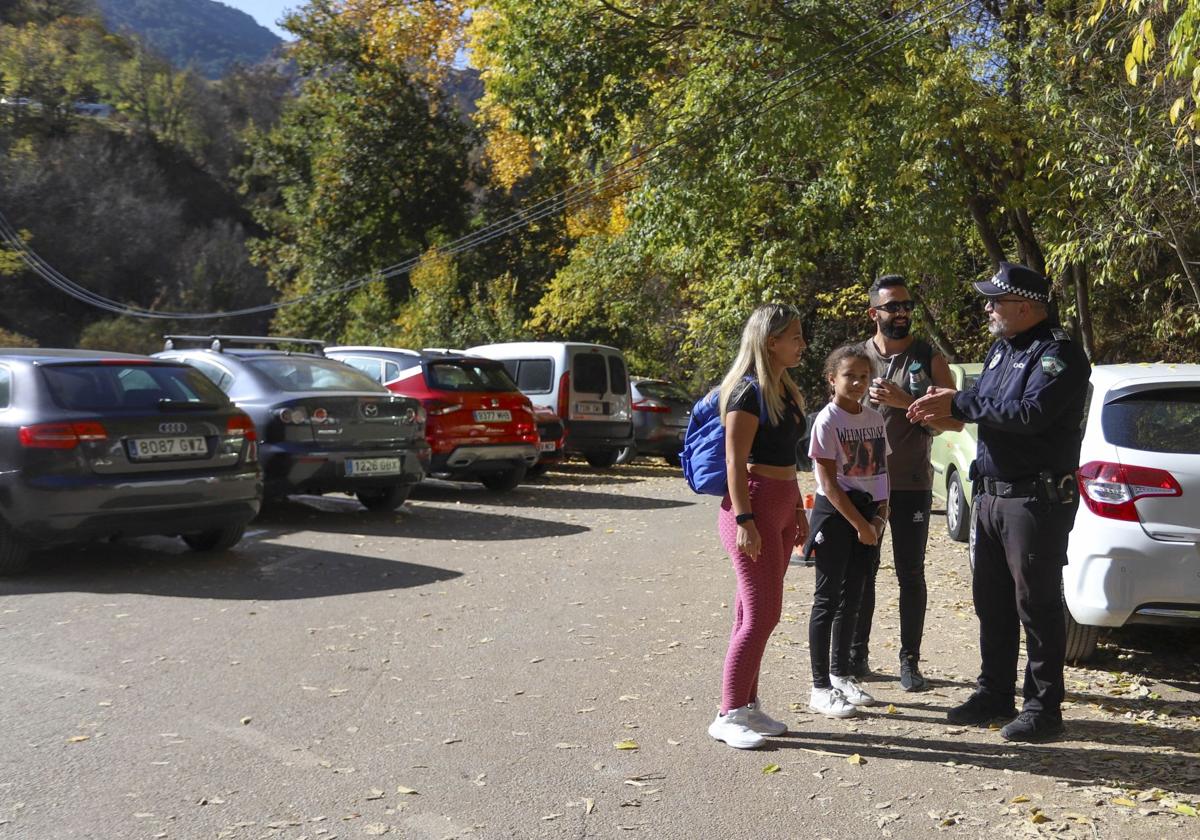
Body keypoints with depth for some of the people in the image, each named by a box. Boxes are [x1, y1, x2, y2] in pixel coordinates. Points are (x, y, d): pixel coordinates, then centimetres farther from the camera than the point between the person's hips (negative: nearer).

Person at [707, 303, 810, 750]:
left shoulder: (784, 389, 16)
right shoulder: (749, 391, -12)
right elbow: (736, 461, -16)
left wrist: (798, 509, 21)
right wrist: (744, 519, -21)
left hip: (781, 506, 9)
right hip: (754, 505, -9)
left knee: (756, 613, 12)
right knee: (761, 614, -8)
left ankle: (748, 705, 19)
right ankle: (728, 715, 0)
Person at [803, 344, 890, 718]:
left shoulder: (875, 418, 9)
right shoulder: (828, 420, -11)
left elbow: (881, 470, 13)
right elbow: (829, 482, -13)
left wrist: (879, 516, -1)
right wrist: (859, 524, -14)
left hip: (867, 513, 6)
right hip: (835, 513, -6)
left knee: (851, 598, 13)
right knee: (828, 599, -1)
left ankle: (841, 674, 26)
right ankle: (821, 687, 4)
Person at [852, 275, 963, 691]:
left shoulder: (930, 359, 0)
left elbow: (954, 420, -5)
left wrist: (905, 403, -17)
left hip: (912, 484, -2)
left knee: (911, 574, 3)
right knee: (862, 571, 8)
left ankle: (910, 660, 11)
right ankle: (857, 654, 18)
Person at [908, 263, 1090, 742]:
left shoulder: (1058, 354, -14)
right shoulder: (1001, 348, 15)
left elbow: (1030, 413, -27)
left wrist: (959, 404, -20)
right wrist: (944, 408, -2)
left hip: (1036, 500, -9)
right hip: (991, 494, 9)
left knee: (1036, 604, -1)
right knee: (991, 601, 15)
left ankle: (1043, 708, 9)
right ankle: (995, 694, 27)